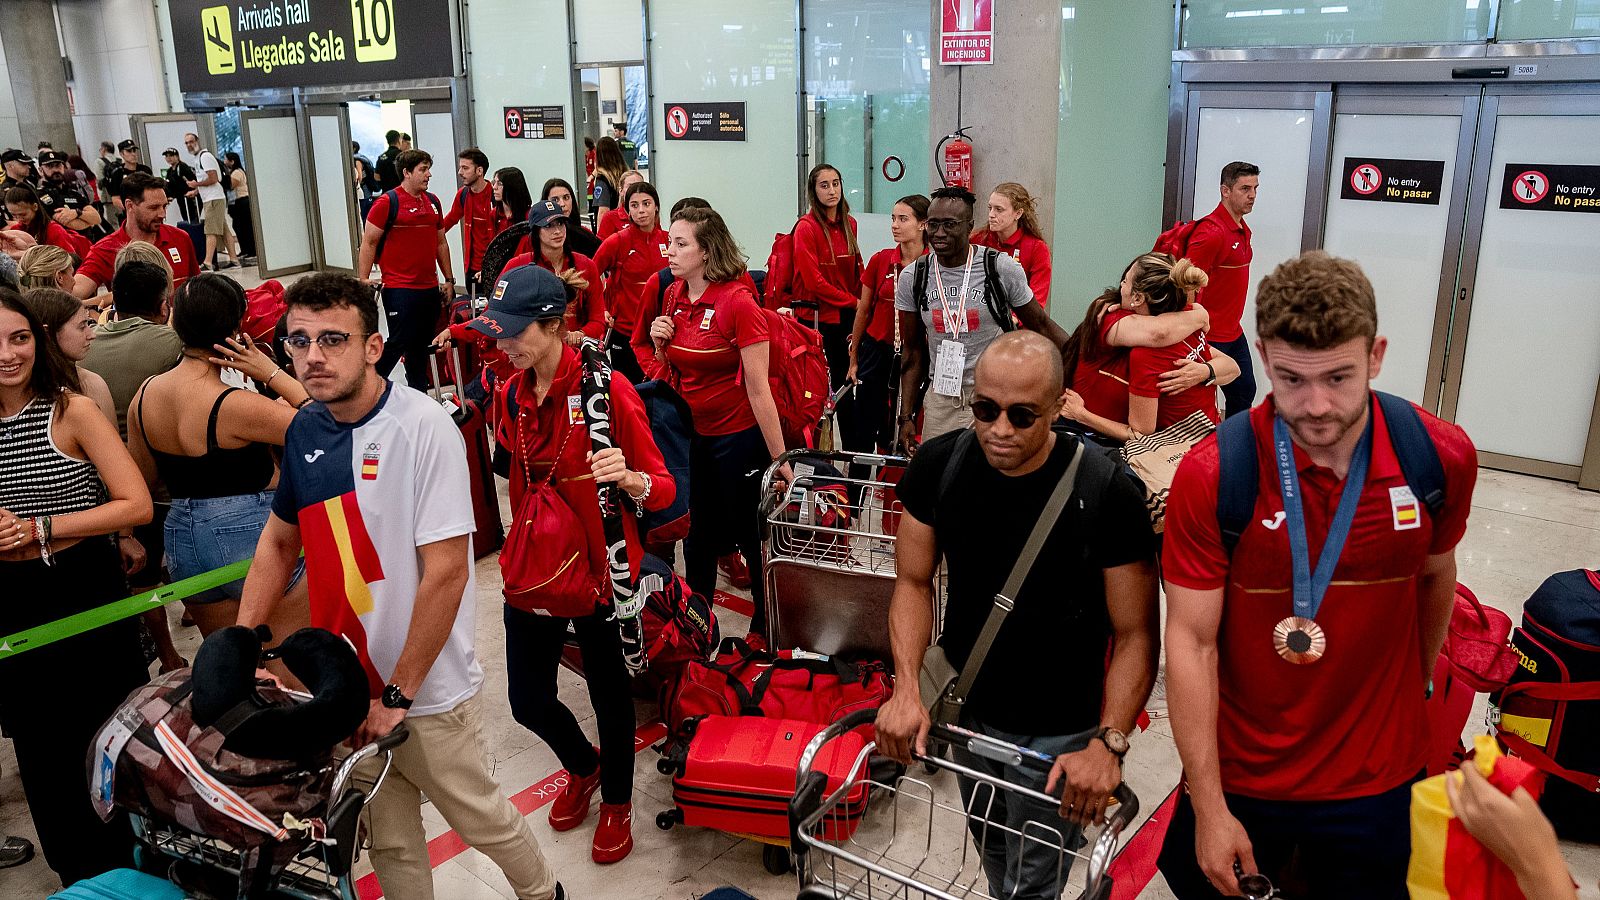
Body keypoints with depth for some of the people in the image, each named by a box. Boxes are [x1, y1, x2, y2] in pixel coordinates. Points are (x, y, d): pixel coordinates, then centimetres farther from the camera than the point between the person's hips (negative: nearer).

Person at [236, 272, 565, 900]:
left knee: (477, 817, 14)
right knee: (387, 837, 18)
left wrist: (398, 695, -18)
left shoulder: (425, 428, -20)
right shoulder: (304, 431, -1)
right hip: (345, 684, 5)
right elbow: (279, 542, 13)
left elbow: (446, 572, -22)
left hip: (425, 691, -5)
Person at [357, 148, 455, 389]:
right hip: (399, 288, -6)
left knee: (421, 344, 12)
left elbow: (441, 243, 21)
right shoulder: (387, 202, -7)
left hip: (430, 288, 6)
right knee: (398, 343, -7)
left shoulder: (432, 201, 13)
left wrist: (449, 279, 19)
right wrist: (362, 281, -10)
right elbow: (369, 243, -6)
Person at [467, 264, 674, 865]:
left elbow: (662, 489, -19)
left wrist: (627, 478, -38)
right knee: (527, 701, 12)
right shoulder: (510, 394, 2)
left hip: (599, 567, -5)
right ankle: (582, 766, 45)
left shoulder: (606, 390, -17)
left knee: (609, 692, 12)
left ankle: (617, 800, 40)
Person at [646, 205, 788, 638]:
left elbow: (758, 388, -19)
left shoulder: (738, 301, -18)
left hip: (739, 436, -7)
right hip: (693, 434, 7)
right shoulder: (673, 296, 2)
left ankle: (765, 630, 27)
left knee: (751, 537, 8)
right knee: (698, 537, 19)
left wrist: (779, 458, -17)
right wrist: (660, 343, -7)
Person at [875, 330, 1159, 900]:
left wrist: (1108, 743, -27)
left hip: (1058, 734, -4)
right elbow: (914, 581, -2)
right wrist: (906, 687, -15)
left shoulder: (1107, 492, -24)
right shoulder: (938, 466, -13)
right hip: (967, 710, 4)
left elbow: (1135, 634, -17)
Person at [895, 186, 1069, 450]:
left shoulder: (1003, 268, -8)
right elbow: (914, 353, 7)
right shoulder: (912, 278, 0)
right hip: (940, 397, 2)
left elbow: (1041, 325, 2)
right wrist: (906, 416, 5)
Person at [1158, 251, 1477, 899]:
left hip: (1380, 780, 2)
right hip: (1238, 776, -1)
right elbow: (1192, 642, -17)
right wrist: (1209, 810, -15)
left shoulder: (1444, 458, -11)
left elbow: (1434, 578, 8)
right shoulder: (1210, 476, -20)